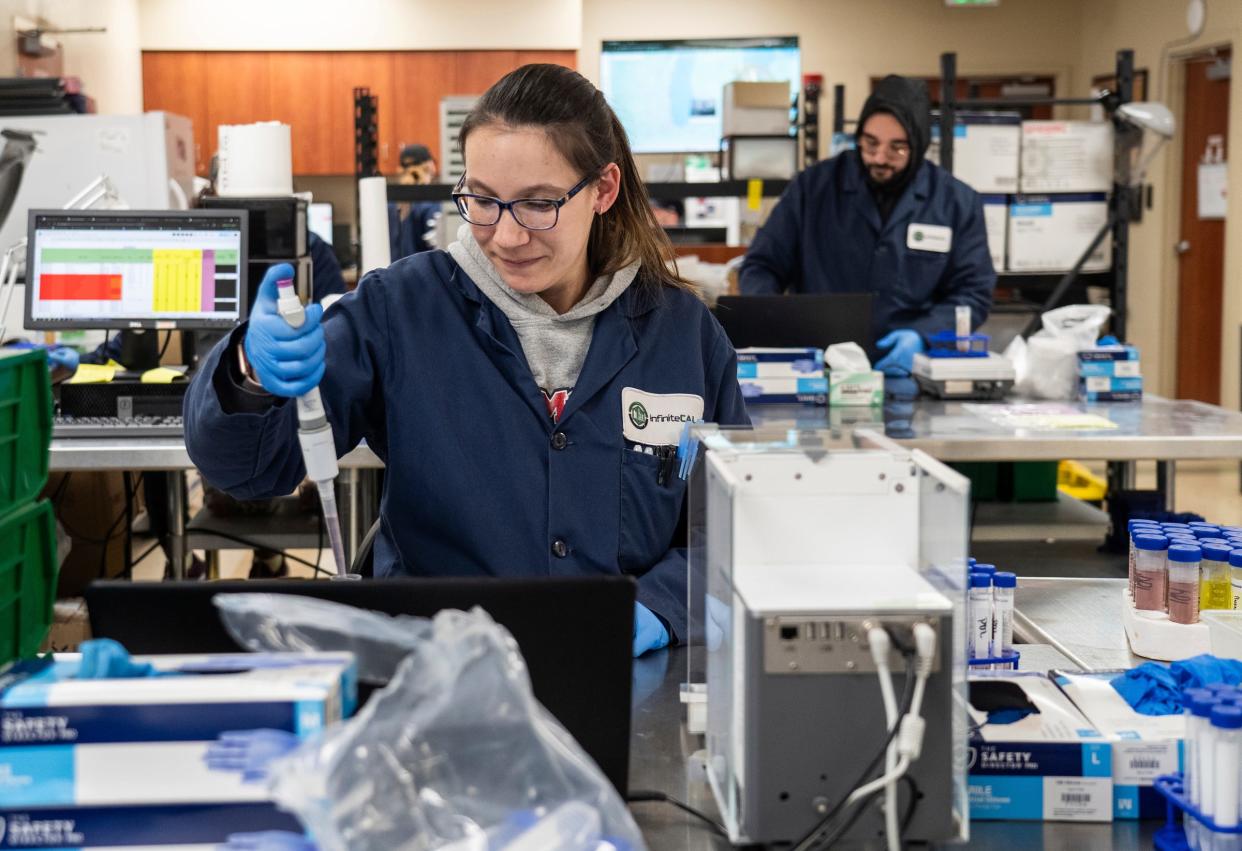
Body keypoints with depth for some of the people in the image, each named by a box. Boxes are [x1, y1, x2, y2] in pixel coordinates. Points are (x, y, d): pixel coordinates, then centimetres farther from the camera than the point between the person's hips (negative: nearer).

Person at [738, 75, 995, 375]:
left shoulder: (957, 203, 4)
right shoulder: (813, 186, 4)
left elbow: (973, 292, 5)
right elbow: (760, 266, 7)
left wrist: (922, 336, -13)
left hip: (908, 371, 0)